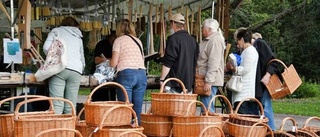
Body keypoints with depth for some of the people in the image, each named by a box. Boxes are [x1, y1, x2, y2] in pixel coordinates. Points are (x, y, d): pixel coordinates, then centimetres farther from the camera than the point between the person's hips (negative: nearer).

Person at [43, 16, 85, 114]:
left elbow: (46, 48, 3)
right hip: (76, 70, 3)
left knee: (57, 105, -12)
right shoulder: (78, 37, 30)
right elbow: (82, 58, 30)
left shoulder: (56, 31, 18)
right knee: (71, 107, 1)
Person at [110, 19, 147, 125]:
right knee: (137, 110, 4)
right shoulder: (138, 41, 21)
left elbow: (113, 63, 0)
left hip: (126, 74, -5)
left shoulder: (119, 40, 5)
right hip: (142, 73, 5)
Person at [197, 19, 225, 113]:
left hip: (210, 80, -11)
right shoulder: (208, 40, 19)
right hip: (205, 80, 11)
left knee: (207, 108, -12)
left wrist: (208, 81, -25)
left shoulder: (215, 40, -14)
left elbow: (213, 63, -22)